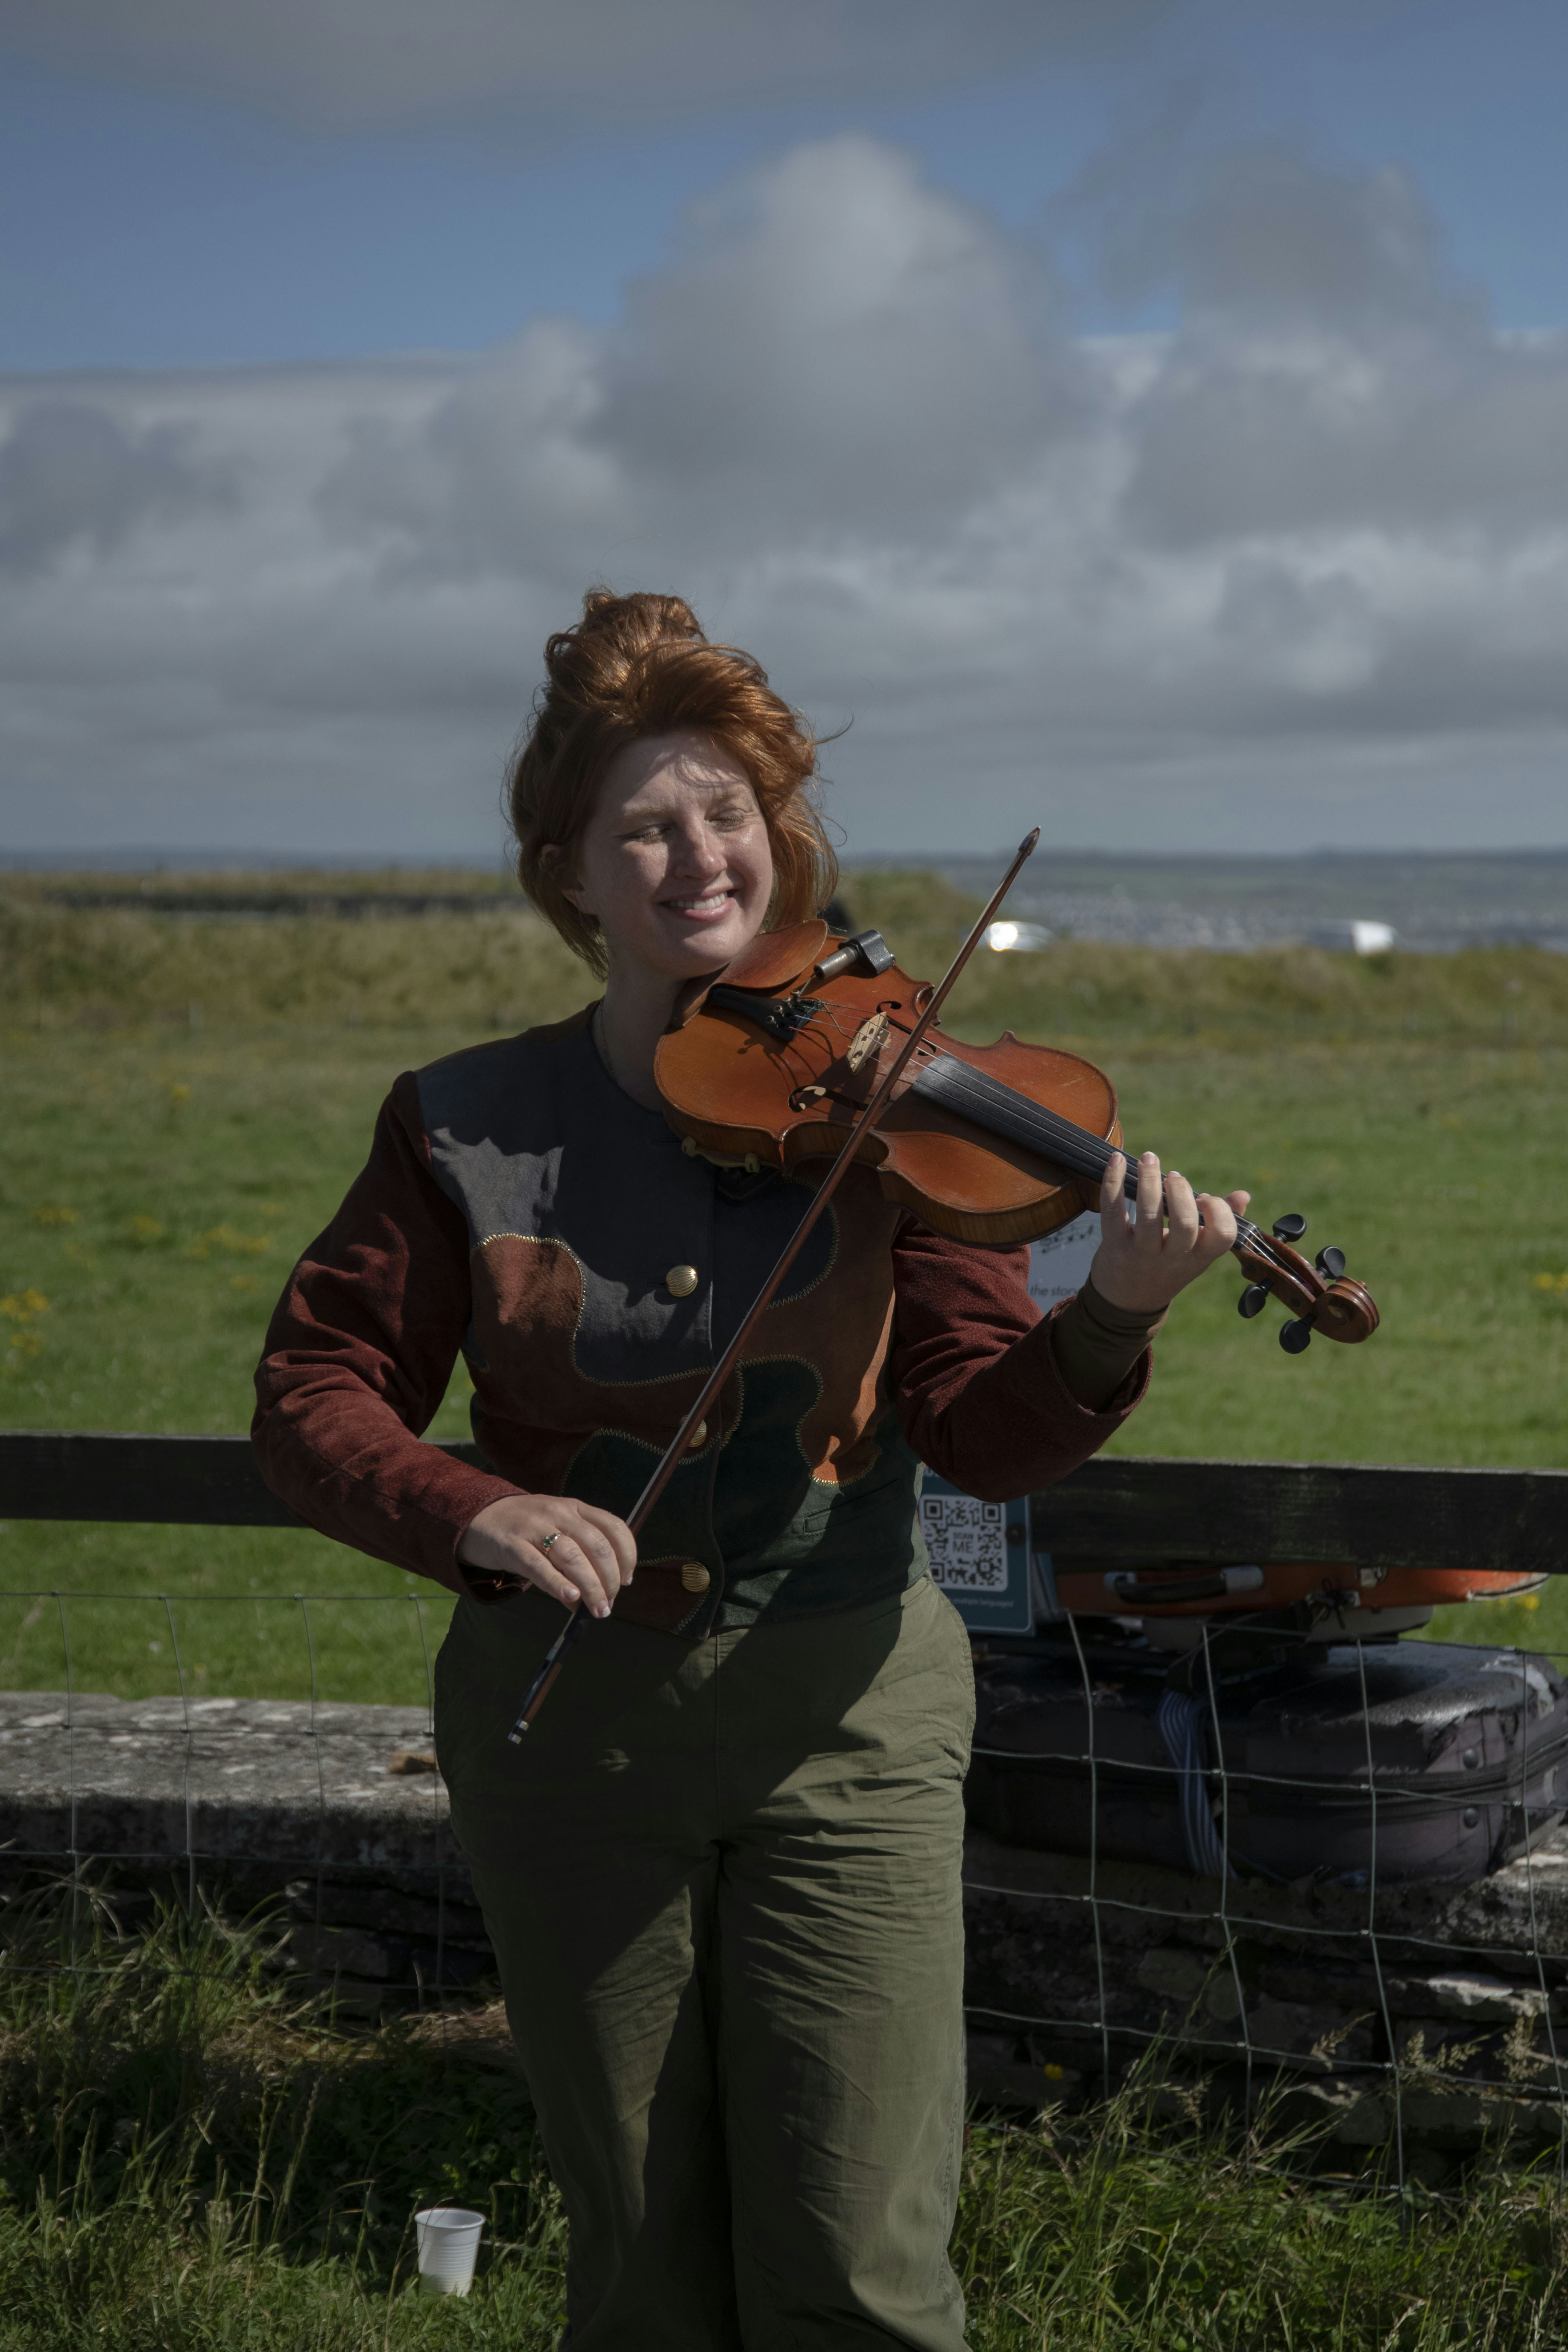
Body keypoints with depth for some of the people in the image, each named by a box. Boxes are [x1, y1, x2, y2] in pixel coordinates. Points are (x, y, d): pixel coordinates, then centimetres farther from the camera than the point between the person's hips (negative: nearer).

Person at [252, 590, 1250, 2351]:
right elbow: (313, 1397, 0)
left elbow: (984, 1437, -8)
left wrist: (1112, 1320, -29)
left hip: (843, 1715, -1)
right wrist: (475, 1514, -19)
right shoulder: (465, 1130, -1)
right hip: (565, 1727, 1)